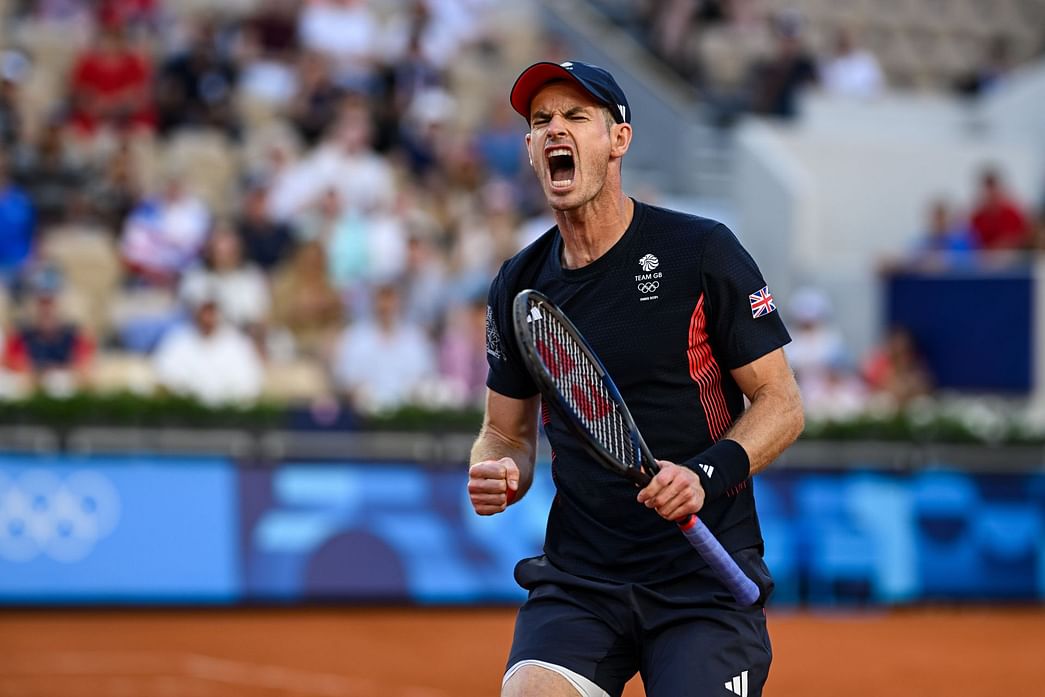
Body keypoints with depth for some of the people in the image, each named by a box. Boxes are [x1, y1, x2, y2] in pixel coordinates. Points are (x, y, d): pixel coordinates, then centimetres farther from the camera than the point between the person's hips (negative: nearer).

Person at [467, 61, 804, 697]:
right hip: (578, 582, 3)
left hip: (706, 578, -2)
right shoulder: (519, 285, 7)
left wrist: (706, 473, -19)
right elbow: (508, 430, 18)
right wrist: (498, 475, -5)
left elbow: (782, 404, -3)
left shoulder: (702, 252, -5)